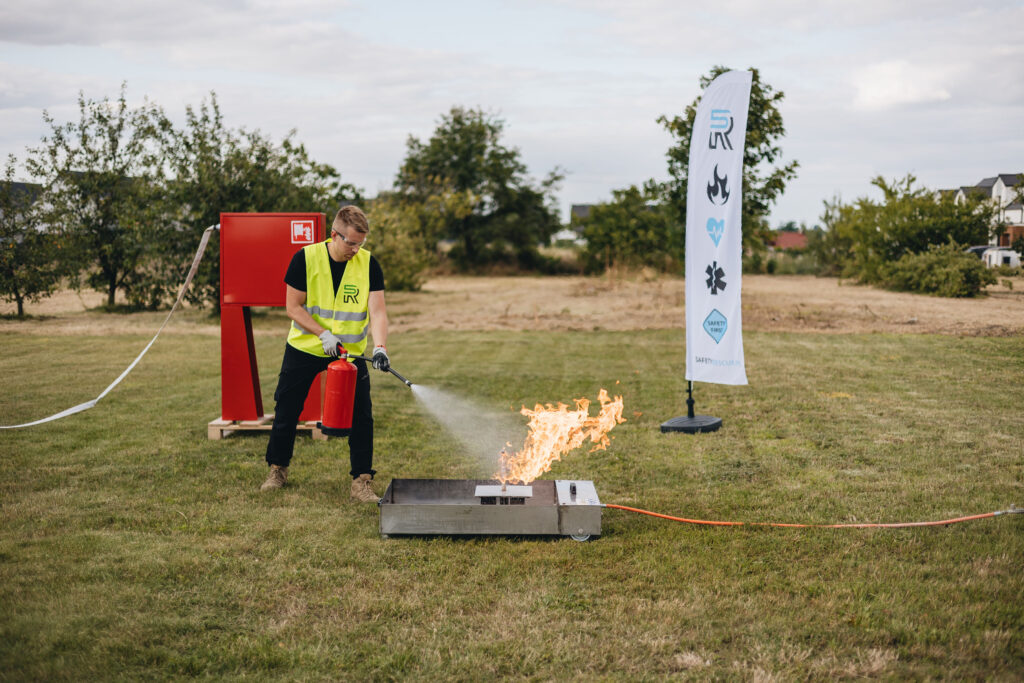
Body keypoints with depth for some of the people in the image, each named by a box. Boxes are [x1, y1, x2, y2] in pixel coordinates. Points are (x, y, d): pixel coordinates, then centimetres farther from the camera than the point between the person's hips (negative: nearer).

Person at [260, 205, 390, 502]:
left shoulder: (369, 264, -10)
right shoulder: (305, 258, -13)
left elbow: (377, 311, -15)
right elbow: (293, 307, -9)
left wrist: (380, 347, -32)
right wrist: (323, 334, -20)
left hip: (351, 351, 0)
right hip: (304, 348, 0)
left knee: (361, 414, -7)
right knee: (287, 411, 9)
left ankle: (362, 481, 3)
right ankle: (277, 469, 30)